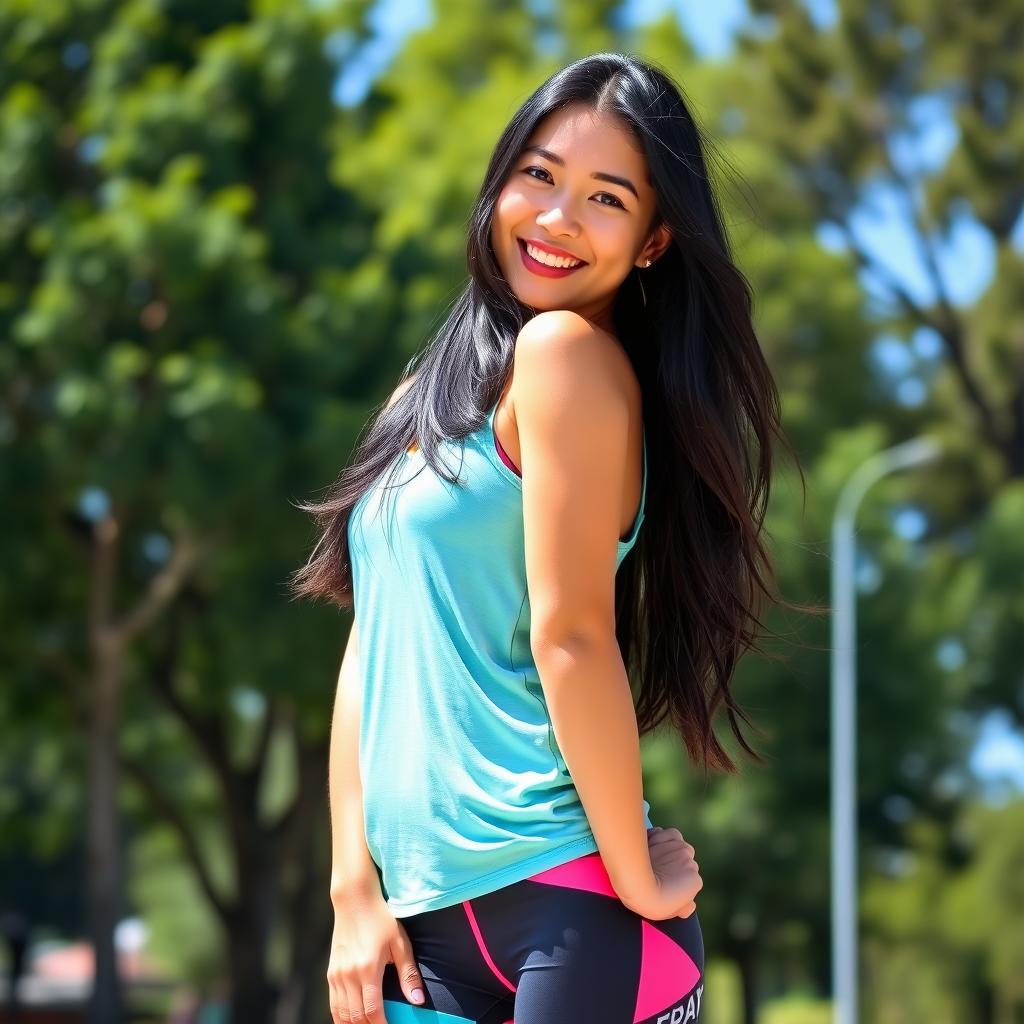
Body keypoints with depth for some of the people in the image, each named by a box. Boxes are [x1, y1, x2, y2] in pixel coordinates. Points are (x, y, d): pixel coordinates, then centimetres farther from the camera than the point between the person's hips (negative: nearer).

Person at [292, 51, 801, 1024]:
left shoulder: (568, 352, -9)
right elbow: (371, 649, 11)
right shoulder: (429, 393, 14)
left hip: (568, 909, -7)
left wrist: (639, 884, -12)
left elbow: (571, 634, -14)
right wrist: (355, 890, 4)